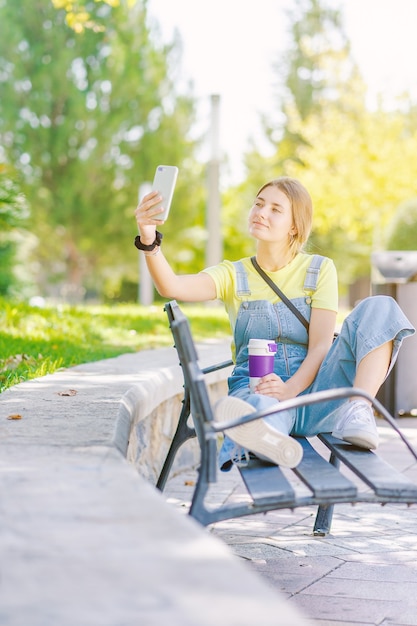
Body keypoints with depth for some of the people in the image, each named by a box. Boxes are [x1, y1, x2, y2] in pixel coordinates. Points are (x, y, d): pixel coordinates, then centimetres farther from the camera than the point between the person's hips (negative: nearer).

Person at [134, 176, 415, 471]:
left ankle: (359, 410, -39)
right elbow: (172, 286, -9)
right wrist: (150, 241, -29)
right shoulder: (234, 275, 11)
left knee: (380, 308, -20)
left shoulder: (319, 270, 9)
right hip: (256, 386, 0)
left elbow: (321, 345, -4)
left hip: (310, 387, 1)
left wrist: (290, 389, -24)